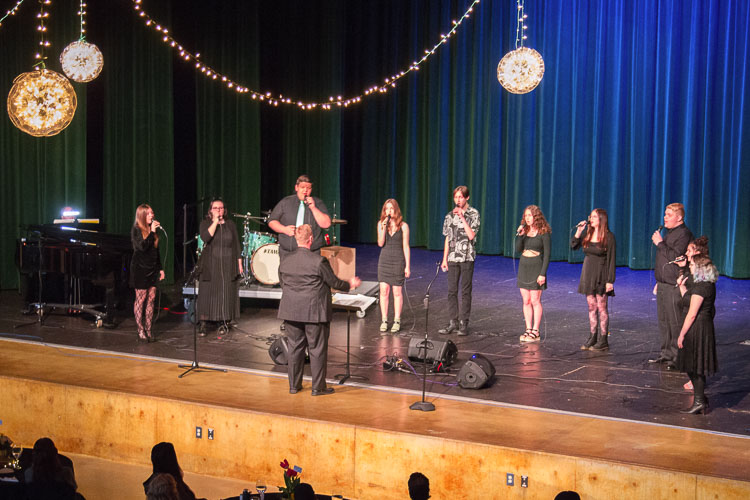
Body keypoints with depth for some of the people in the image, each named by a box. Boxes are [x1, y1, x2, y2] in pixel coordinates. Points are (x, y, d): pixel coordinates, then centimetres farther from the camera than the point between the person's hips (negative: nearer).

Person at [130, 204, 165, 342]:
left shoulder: (153, 230, 12)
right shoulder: (136, 230, -7)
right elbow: (142, 247, -21)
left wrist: (160, 268, 16)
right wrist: (151, 232, -21)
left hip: (152, 268, 6)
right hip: (140, 268, -6)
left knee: (151, 298, 4)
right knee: (141, 298, -3)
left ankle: (148, 330, 9)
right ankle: (141, 331, 1)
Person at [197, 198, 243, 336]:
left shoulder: (230, 224, 11)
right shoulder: (205, 223, 4)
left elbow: (236, 245, 11)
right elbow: (205, 238, -16)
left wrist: (239, 263, 6)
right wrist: (215, 222, -15)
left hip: (228, 266, 2)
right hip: (210, 266, -2)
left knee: (227, 293, 1)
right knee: (208, 293, -5)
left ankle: (226, 322, 10)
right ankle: (203, 324, -2)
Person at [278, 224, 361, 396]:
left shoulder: (285, 262, 1)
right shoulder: (319, 261, -16)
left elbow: (283, 286, 11)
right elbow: (334, 282, -7)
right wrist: (350, 284, 13)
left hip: (291, 312, 5)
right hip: (315, 312, -5)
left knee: (295, 348, 14)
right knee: (317, 350, 5)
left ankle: (293, 385, 20)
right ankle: (318, 387, 10)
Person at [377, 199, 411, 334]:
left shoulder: (403, 226, -2)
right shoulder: (381, 224, 5)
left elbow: (406, 247, -1)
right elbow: (380, 243, -4)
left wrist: (407, 266, -3)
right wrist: (384, 227, -15)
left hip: (398, 260, -2)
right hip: (384, 260, 2)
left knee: (397, 292, 1)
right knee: (384, 291, 1)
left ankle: (397, 321, 9)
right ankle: (384, 321, 8)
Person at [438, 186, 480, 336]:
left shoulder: (473, 214, -2)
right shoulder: (450, 215, 11)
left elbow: (471, 235, -13)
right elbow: (447, 239, 14)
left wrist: (462, 217, -17)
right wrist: (444, 259, 10)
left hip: (467, 257, -4)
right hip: (453, 257, 4)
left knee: (465, 291, -1)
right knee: (452, 291, 4)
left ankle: (464, 323, 4)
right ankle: (453, 322, 10)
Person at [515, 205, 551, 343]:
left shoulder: (543, 233, -7)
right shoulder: (524, 231, 8)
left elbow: (547, 254, -8)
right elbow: (518, 250, 1)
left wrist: (543, 273, -14)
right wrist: (520, 235, -13)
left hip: (536, 268, -5)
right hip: (523, 267, 6)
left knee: (535, 301, -3)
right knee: (526, 301, 6)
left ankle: (535, 332, 2)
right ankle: (528, 330, 12)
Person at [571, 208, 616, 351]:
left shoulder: (609, 237, -11)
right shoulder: (588, 234, 6)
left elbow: (611, 260, -12)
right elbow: (574, 246, 9)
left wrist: (610, 281, -15)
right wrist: (578, 232, -4)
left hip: (601, 275, -6)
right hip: (588, 274, 6)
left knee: (601, 307, -1)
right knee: (591, 307, 10)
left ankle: (603, 340, 4)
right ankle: (592, 338, 16)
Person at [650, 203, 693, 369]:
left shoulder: (684, 234, -13)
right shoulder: (669, 232, 18)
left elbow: (675, 257, -25)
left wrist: (660, 243, -17)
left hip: (674, 287, -10)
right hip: (663, 285, 10)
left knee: (675, 322, -7)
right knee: (664, 321, 14)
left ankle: (678, 357, -2)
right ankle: (666, 353, 22)